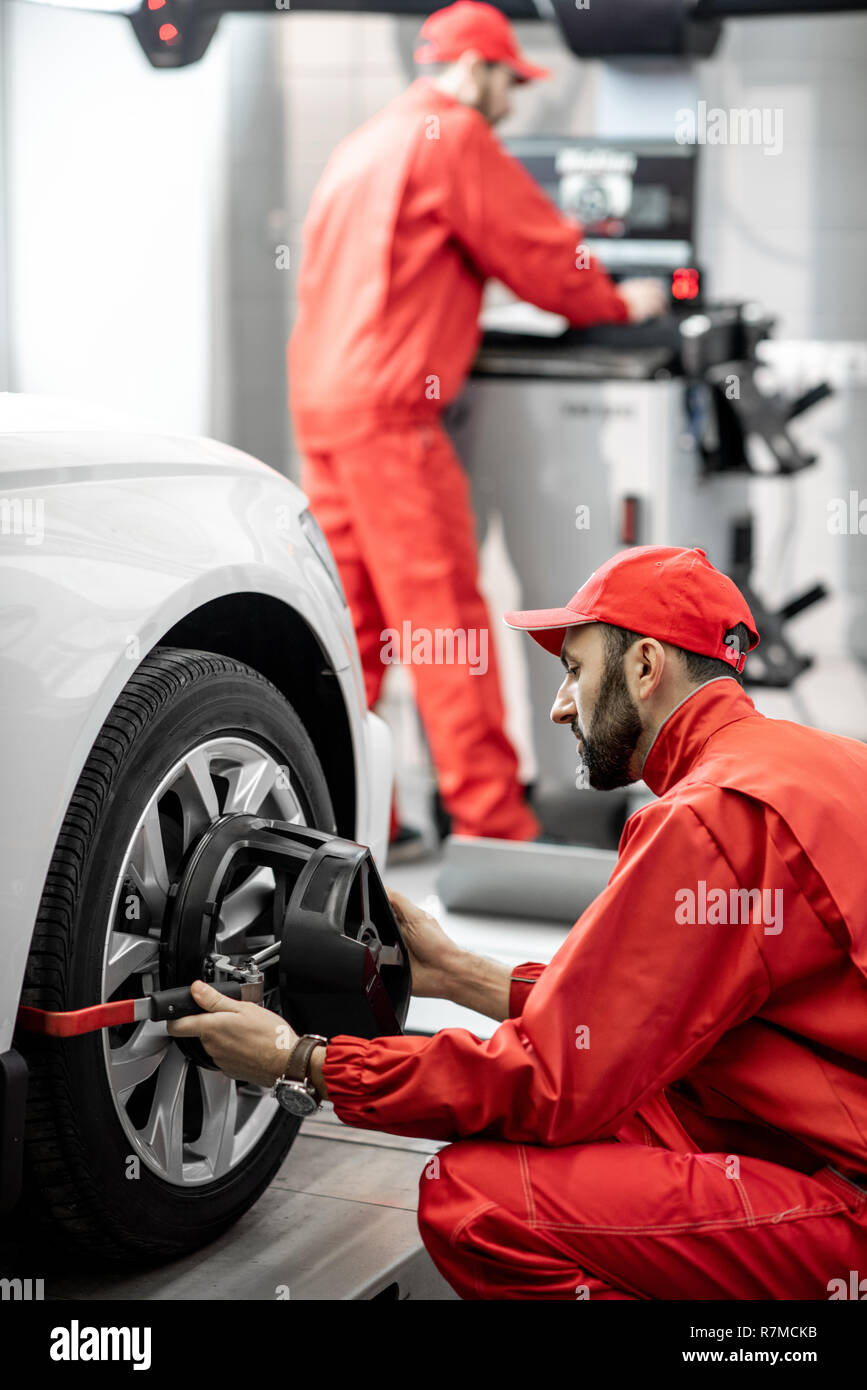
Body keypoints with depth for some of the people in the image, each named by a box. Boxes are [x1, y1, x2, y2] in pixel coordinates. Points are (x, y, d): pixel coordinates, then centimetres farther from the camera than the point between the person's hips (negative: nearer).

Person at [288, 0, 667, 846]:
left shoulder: (363, 144, 24)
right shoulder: (455, 138, -4)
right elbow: (540, 254, -3)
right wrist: (621, 304, 15)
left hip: (317, 393, 9)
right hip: (389, 404, -9)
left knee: (350, 614, 10)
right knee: (444, 615, -8)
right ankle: (493, 826, -6)